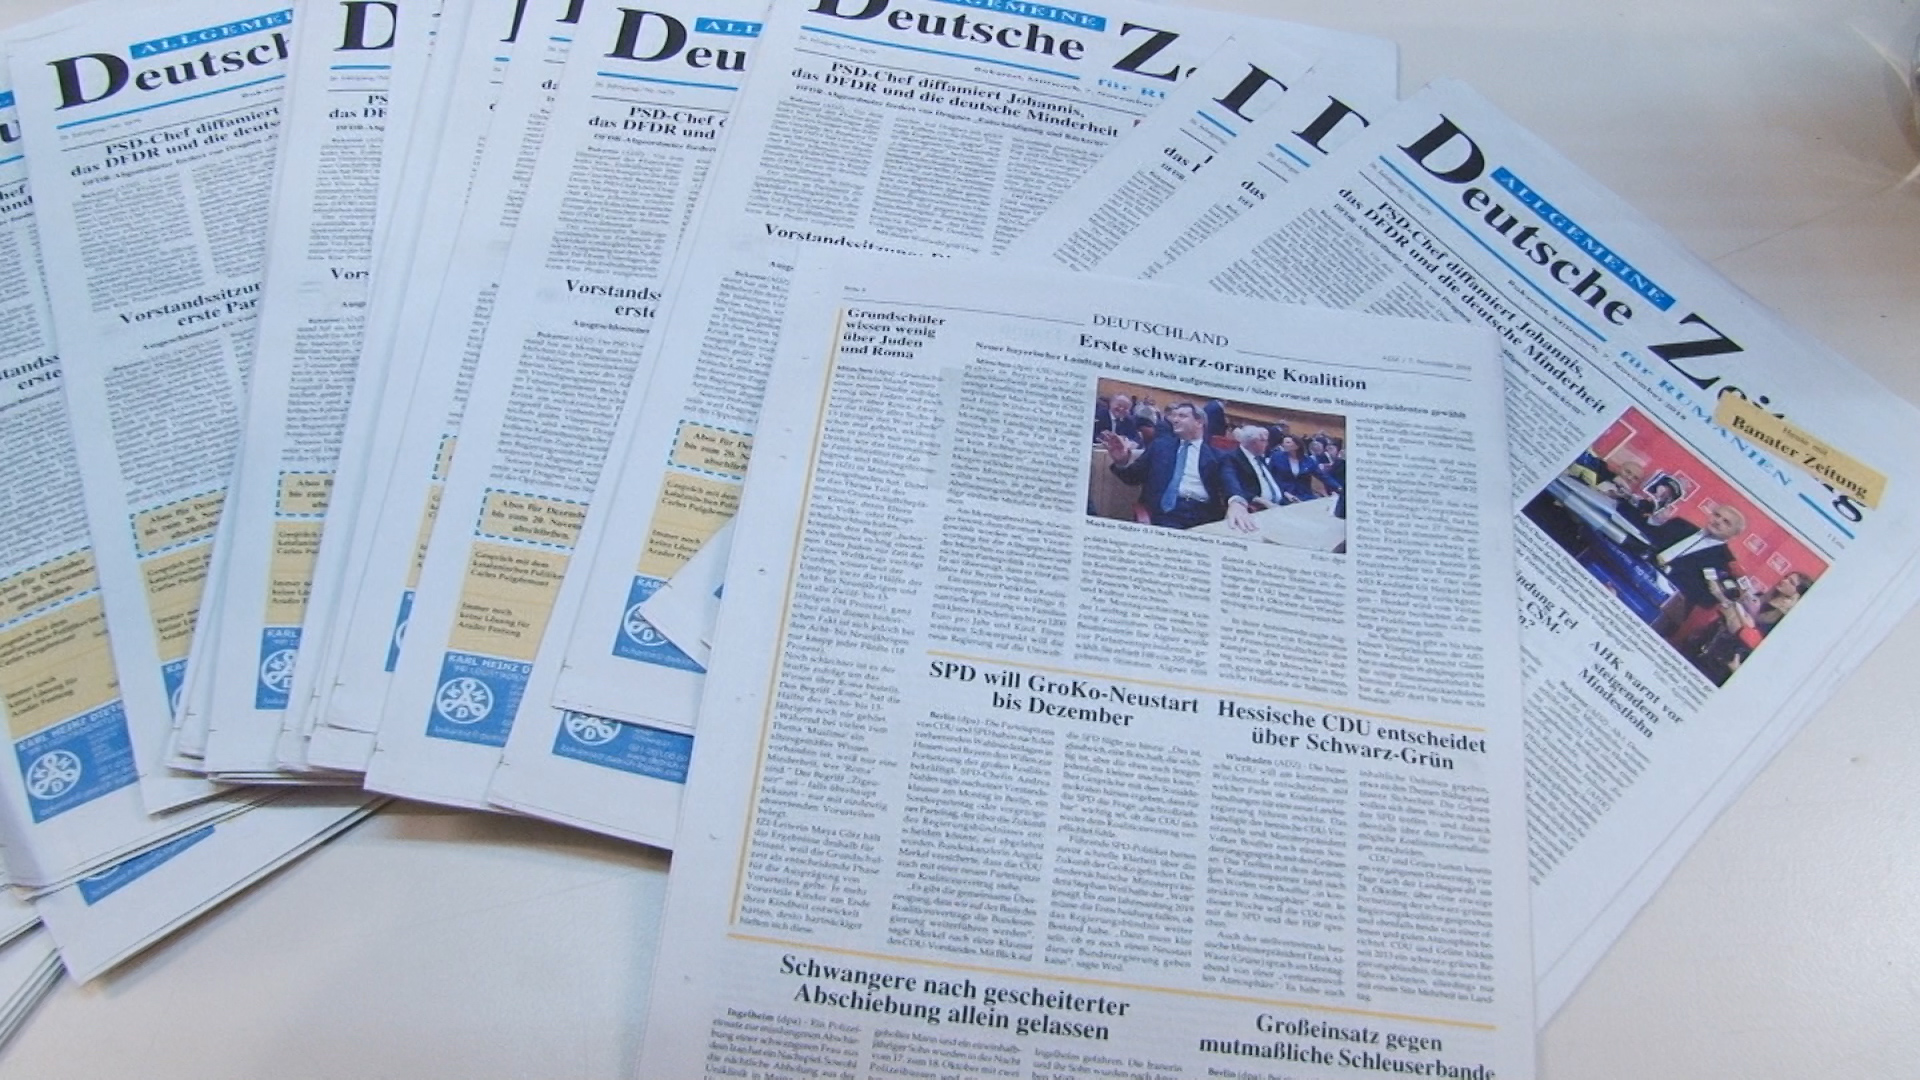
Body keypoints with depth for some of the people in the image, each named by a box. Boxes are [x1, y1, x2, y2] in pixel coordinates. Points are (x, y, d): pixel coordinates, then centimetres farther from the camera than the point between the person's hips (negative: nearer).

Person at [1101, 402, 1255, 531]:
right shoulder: (1160, 446, 23)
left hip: (1205, 515, 0)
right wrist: (1122, 461, -6)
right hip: (1165, 512, 0)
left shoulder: (1217, 455, 17)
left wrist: (1236, 502, -27)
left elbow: (1230, 482, -1)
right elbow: (1133, 476, 19)